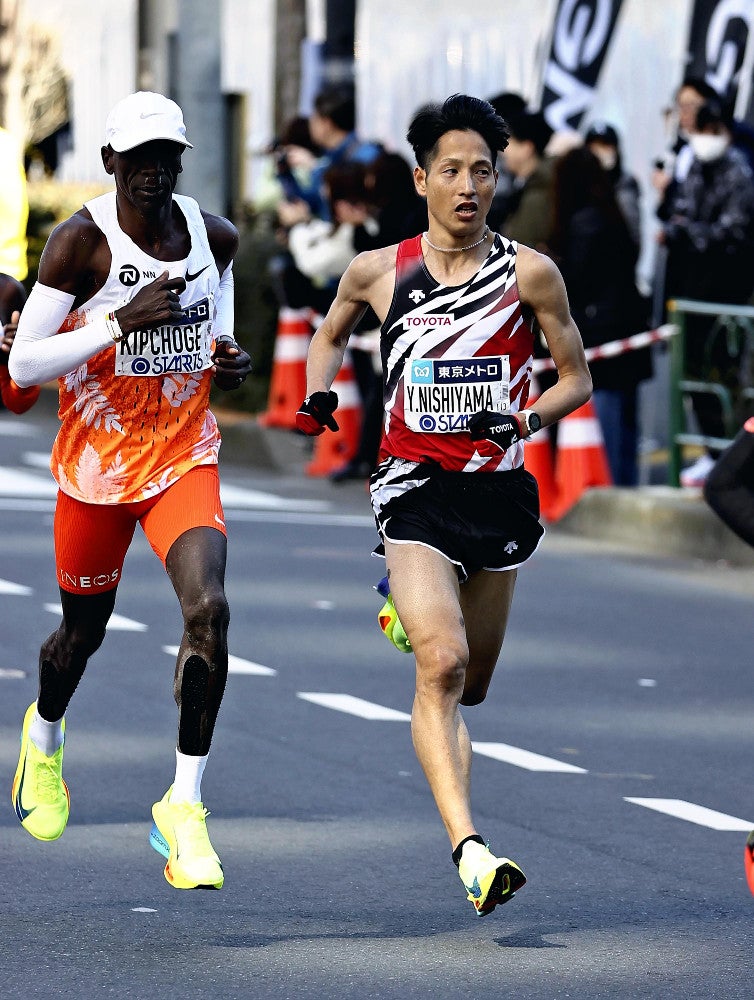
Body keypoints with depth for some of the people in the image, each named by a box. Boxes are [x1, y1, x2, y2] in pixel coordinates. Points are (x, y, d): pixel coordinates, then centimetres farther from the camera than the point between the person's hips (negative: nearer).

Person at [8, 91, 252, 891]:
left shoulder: (215, 237, 0)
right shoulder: (82, 241, -14)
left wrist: (227, 360, 0)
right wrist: (121, 323, -26)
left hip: (185, 457, 2)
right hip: (95, 463, -2)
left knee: (208, 610, -20)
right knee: (83, 632, 15)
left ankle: (184, 807, -13)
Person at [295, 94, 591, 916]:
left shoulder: (529, 274, -1)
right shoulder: (378, 272, 1)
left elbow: (577, 378, 7)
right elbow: (330, 334, 22)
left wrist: (526, 418, -12)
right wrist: (318, 396, 2)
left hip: (498, 491, 2)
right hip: (415, 487, -2)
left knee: (470, 683, 16)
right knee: (442, 663, -23)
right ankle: (469, 850, -31)